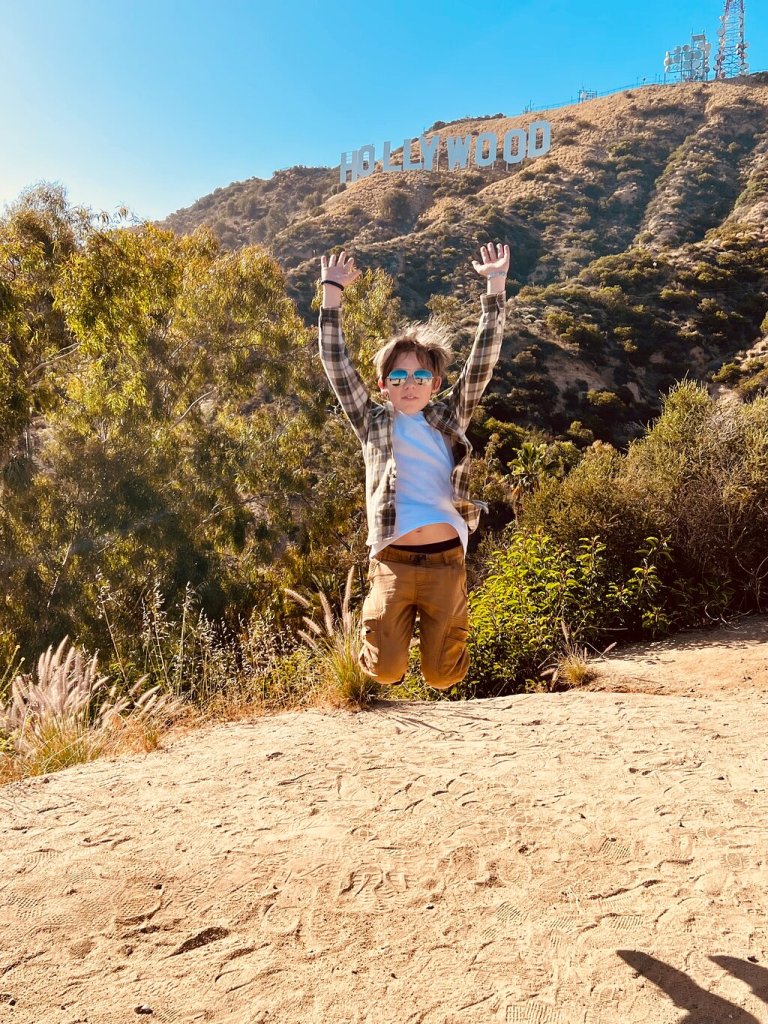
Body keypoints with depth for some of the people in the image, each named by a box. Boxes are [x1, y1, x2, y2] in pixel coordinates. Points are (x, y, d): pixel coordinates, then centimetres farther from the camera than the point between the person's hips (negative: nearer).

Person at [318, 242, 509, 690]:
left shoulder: (450, 417, 11)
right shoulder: (373, 422, 9)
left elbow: (483, 360, 5)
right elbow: (338, 365, 4)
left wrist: (496, 286, 0)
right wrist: (333, 294, -2)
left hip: (446, 563, 1)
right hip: (393, 564, 0)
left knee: (443, 677, 4)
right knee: (386, 672, -4)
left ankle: (440, 630, 37)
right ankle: (386, 624, 30)